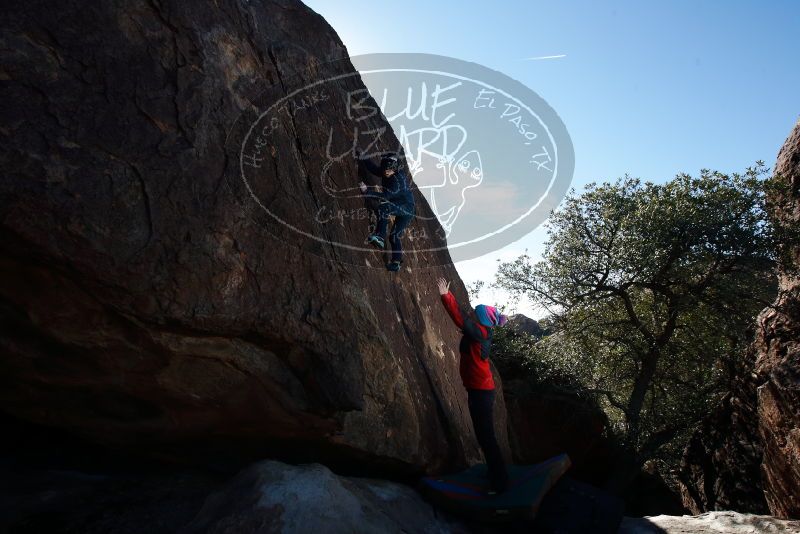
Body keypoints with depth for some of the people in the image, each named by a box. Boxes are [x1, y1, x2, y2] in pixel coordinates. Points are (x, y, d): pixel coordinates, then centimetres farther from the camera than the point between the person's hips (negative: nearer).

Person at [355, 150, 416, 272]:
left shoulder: (399, 180, -25)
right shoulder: (385, 174, 0)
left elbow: (386, 195, -33)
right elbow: (374, 168, 13)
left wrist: (367, 190, -36)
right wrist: (361, 159, 4)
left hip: (407, 208, -9)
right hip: (401, 209, 9)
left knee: (383, 208, -30)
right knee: (395, 236, 10)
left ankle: (380, 237, -33)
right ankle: (396, 262, 18)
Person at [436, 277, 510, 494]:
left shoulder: (478, 332, -16)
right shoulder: (480, 334, 9)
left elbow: (461, 318, -27)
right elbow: (464, 319, 21)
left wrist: (445, 296, -29)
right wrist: (447, 295, 22)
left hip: (480, 391, -10)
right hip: (481, 389, 10)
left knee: (486, 437, -3)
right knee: (485, 435, 21)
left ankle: (500, 482, 7)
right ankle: (496, 474, 35)